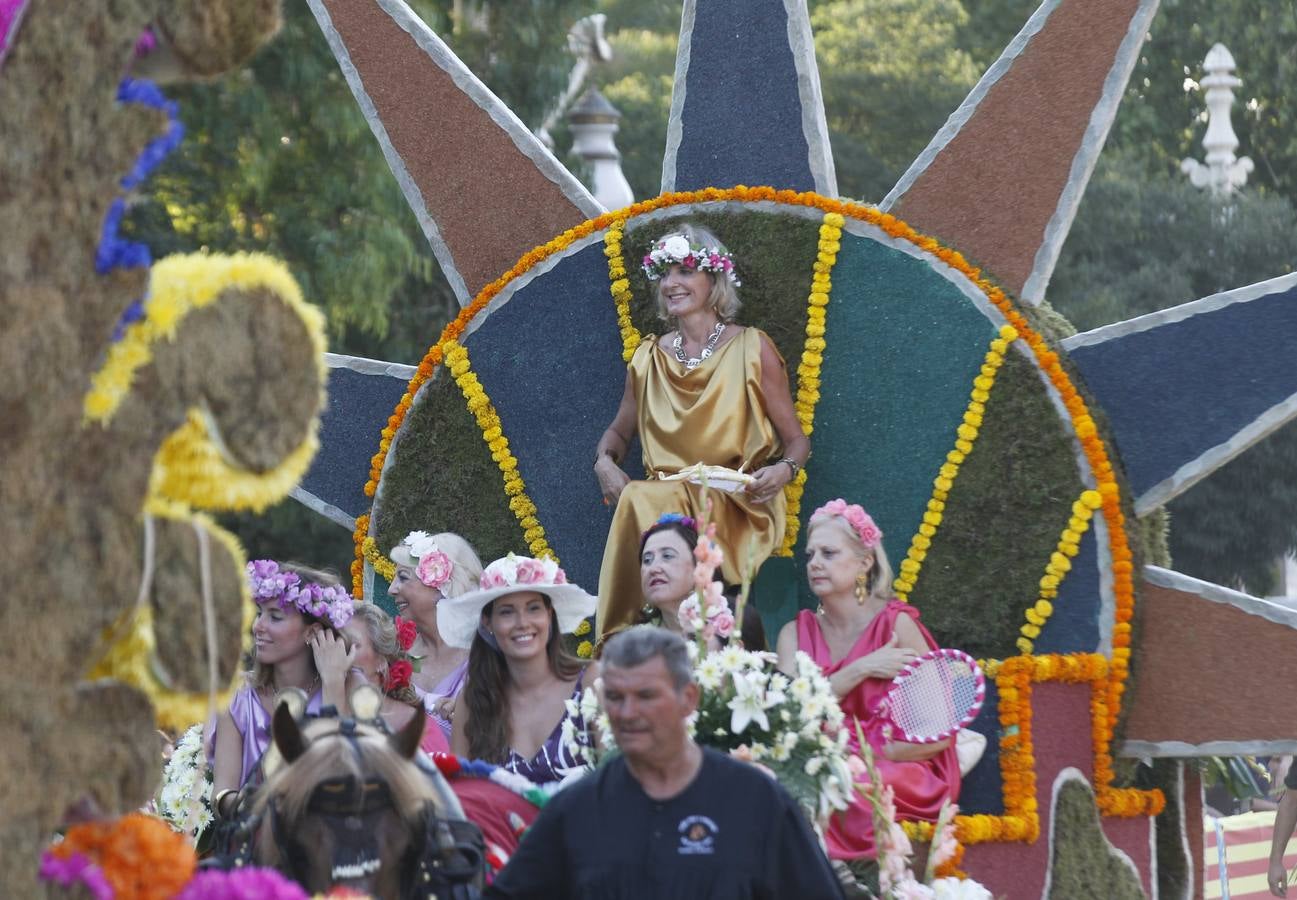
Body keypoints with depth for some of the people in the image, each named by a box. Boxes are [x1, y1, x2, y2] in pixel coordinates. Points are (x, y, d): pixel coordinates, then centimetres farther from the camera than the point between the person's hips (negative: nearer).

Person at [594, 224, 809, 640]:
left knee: (642, 502, -32)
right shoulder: (649, 358, 12)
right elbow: (620, 431, 26)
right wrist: (604, 462, 3)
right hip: (663, 495, 3)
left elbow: (796, 440, 3)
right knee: (638, 501, -32)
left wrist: (784, 471, -20)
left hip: (738, 508, -3)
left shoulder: (752, 348, 1)